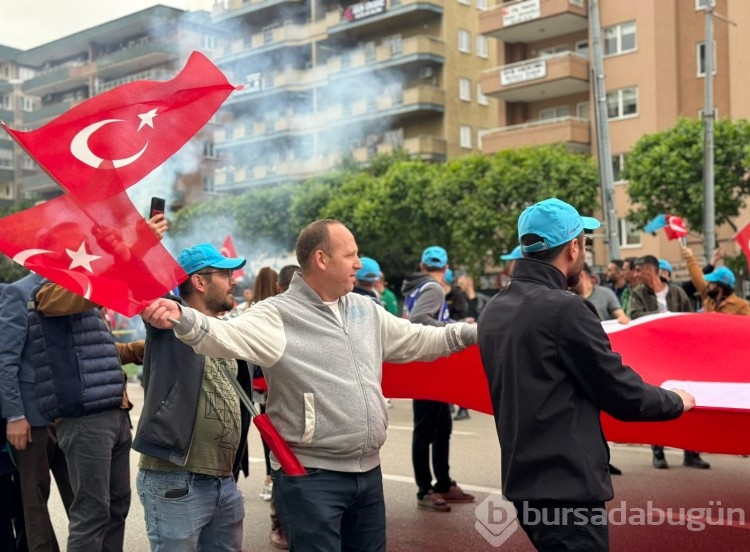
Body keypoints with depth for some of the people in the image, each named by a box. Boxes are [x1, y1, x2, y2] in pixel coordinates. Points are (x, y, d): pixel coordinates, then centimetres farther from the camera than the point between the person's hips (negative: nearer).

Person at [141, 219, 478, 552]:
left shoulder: (366, 310, 10)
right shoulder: (279, 315, -13)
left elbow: (415, 341, 20)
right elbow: (229, 335, -30)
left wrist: (472, 332, 21)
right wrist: (182, 319, -49)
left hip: (368, 471, 7)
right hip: (311, 476, -7)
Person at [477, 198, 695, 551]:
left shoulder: (493, 311, 6)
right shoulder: (564, 309, -18)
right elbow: (623, 395, -12)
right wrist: (677, 401, 8)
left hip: (522, 478, 8)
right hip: (567, 485, -8)